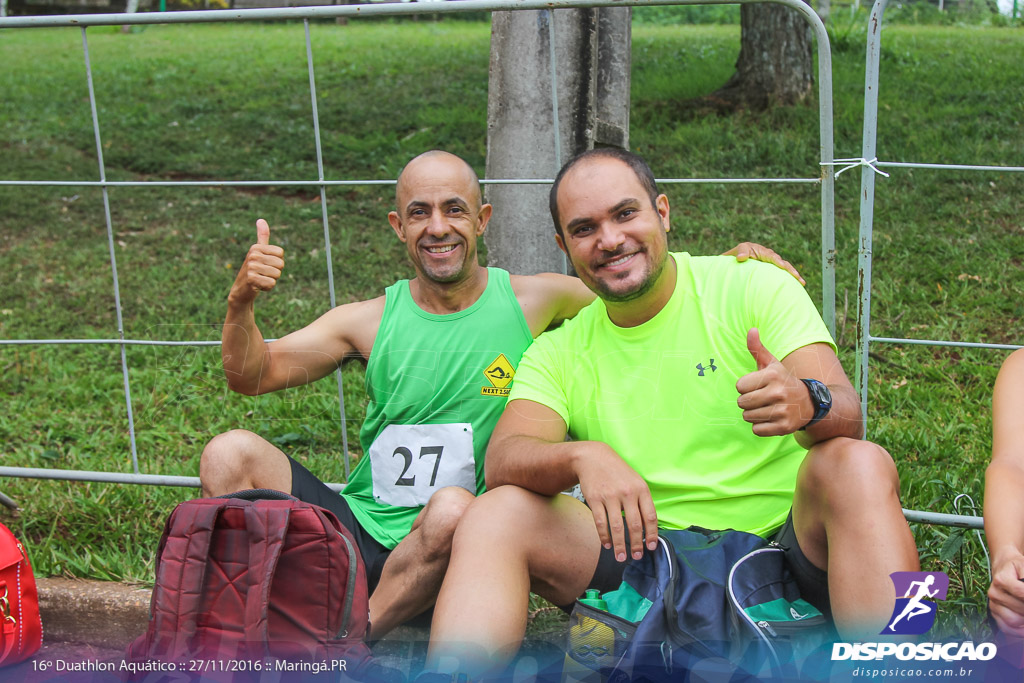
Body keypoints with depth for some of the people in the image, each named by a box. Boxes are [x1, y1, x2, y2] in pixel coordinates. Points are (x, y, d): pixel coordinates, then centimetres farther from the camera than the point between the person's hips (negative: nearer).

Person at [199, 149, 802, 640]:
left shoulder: (534, 302, 0)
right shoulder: (373, 321, 4)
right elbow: (253, 375, 3)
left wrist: (734, 264, -8)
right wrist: (242, 304, -17)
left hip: (451, 553, -2)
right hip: (355, 527, 2)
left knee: (454, 509, -37)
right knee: (232, 454, -16)